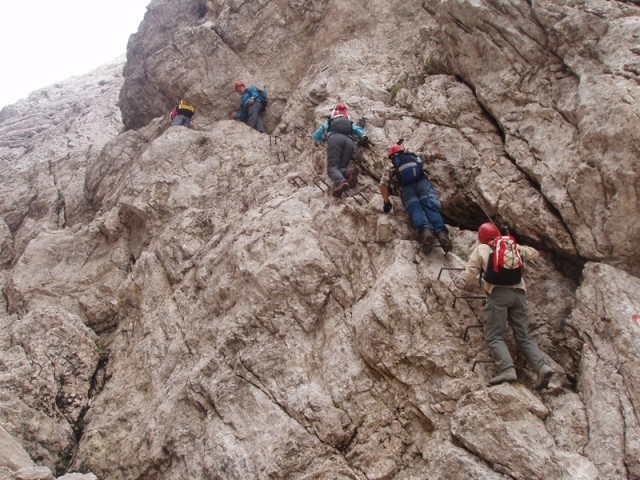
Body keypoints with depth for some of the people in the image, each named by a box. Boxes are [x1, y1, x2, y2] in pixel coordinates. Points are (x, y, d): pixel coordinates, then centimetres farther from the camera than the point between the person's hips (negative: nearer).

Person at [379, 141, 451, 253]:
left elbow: (383, 184, 10)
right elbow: (433, 155, 48)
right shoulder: (414, 156, 33)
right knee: (431, 208, -15)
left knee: (415, 211, -18)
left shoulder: (390, 164, 26)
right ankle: (441, 232, -43)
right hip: (422, 183, 2)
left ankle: (425, 230, -51)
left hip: (406, 188, -1)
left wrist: (386, 202, 16)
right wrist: (437, 155, 71)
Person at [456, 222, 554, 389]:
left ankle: (507, 369, -26)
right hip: (518, 293, 4)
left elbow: (469, 275, 11)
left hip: (498, 293, -4)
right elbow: (535, 253, 39)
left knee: (495, 336, -5)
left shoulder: (481, 249, 13)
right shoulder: (515, 246, 23)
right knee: (524, 336, 6)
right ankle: (542, 367, -13)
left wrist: (459, 282, 30)